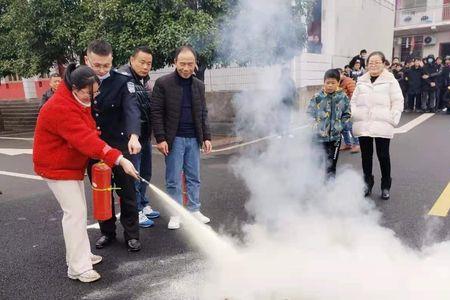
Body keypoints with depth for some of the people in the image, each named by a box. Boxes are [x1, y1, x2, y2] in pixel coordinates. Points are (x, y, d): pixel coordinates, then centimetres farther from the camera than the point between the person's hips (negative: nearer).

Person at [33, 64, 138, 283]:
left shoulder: (78, 101, 4)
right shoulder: (60, 108, -28)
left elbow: (86, 134, 8)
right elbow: (85, 140, -37)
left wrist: (102, 158, -8)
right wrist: (119, 159, -43)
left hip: (72, 164, 10)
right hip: (56, 166, -10)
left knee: (78, 211, 15)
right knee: (75, 212, -10)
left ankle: (80, 255, 28)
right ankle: (78, 268, -1)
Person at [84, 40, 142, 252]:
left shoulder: (122, 80, -11)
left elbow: (131, 108, -25)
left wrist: (133, 135, -43)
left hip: (120, 145, -3)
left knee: (127, 193, 7)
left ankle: (131, 235, 22)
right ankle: (107, 232, 33)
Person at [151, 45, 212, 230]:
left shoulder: (199, 85, 9)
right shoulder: (163, 83, -5)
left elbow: (203, 114, 13)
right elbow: (156, 113, -7)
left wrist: (206, 137, 7)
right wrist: (160, 138, -13)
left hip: (193, 138, 4)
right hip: (174, 139, -4)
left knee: (194, 178, 11)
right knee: (173, 180, 3)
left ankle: (194, 210, 24)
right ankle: (175, 214, 15)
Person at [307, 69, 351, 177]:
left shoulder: (343, 97, -2)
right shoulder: (317, 97, -5)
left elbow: (346, 115, 6)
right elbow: (309, 113, 1)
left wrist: (339, 126, -3)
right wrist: (316, 125, -7)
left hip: (335, 136, 1)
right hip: (319, 136, -1)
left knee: (332, 164, 10)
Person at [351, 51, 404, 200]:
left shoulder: (390, 81, 1)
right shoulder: (361, 81, 11)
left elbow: (398, 102, -1)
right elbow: (354, 101, 13)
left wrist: (393, 119, -10)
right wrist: (353, 115, -1)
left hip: (382, 125, -3)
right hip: (363, 125, 3)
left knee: (383, 156, 4)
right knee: (366, 155, 11)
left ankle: (385, 186, 20)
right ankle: (367, 184, 26)